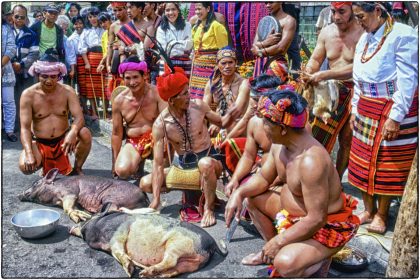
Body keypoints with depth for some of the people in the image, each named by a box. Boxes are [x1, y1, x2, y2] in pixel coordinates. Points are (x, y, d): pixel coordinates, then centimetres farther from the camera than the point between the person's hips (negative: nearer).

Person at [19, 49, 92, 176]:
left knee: (85, 133, -30)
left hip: (63, 140, 0)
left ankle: (77, 168, -3)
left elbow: (79, 118, -17)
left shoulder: (67, 91, -7)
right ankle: (46, 165, 12)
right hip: (39, 143, 0)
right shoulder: (28, 94, -11)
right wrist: (29, 153, -32)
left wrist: (72, 133, -42)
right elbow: (25, 128, -15)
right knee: (25, 166, -28)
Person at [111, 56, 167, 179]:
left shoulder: (156, 93, -13)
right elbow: (117, 133, 3)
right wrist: (115, 162, 6)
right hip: (134, 142, 2)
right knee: (122, 171, -25)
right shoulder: (119, 101, -5)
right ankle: (139, 160, 12)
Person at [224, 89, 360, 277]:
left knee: (285, 264, -30)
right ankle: (272, 252, 22)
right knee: (251, 198, 10)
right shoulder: (279, 144, -7)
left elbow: (317, 219, -33)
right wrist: (239, 193, -10)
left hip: (325, 226, -9)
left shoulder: (311, 161, -36)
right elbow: (263, 178, 9)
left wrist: (278, 241, -24)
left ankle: (319, 258, 4)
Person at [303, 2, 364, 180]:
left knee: (346, 141, 6)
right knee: (319, 135, 5)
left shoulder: (363, 34, -17)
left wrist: (324, 75, -32)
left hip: (354, 92, -4)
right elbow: (315, 59, 6)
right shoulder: (326, 32, 2)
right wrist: (308, 74, -17)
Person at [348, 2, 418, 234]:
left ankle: (382, 214, 18)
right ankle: (368, 209, 25)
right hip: (366, 110, 7)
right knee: (364, 160, 11)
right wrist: (355, 110, 15)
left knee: (388, 164, 4)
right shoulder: (364, 39, 9)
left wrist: (395, 117, -21)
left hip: (393, 110, -7)